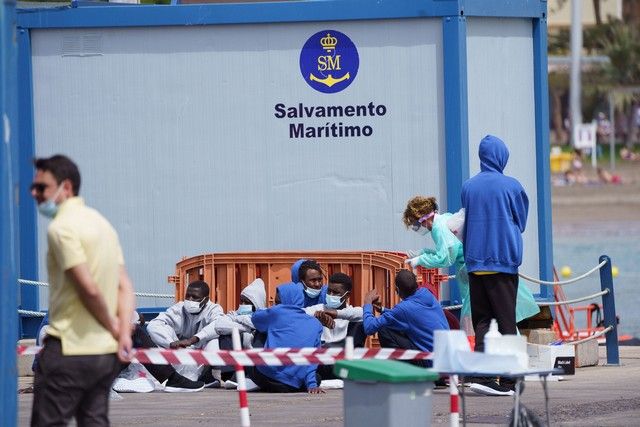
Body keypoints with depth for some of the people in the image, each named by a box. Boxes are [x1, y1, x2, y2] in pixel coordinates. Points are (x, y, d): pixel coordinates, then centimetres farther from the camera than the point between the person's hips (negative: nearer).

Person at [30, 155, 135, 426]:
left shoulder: (61, 227, -13)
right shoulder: (101, 223, 16)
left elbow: (89, 288, -20)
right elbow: (125, 286, 10)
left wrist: (112, 326, -6)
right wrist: (124, 334, 1)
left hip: (69, 350, -9)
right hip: (106, 353, 9)